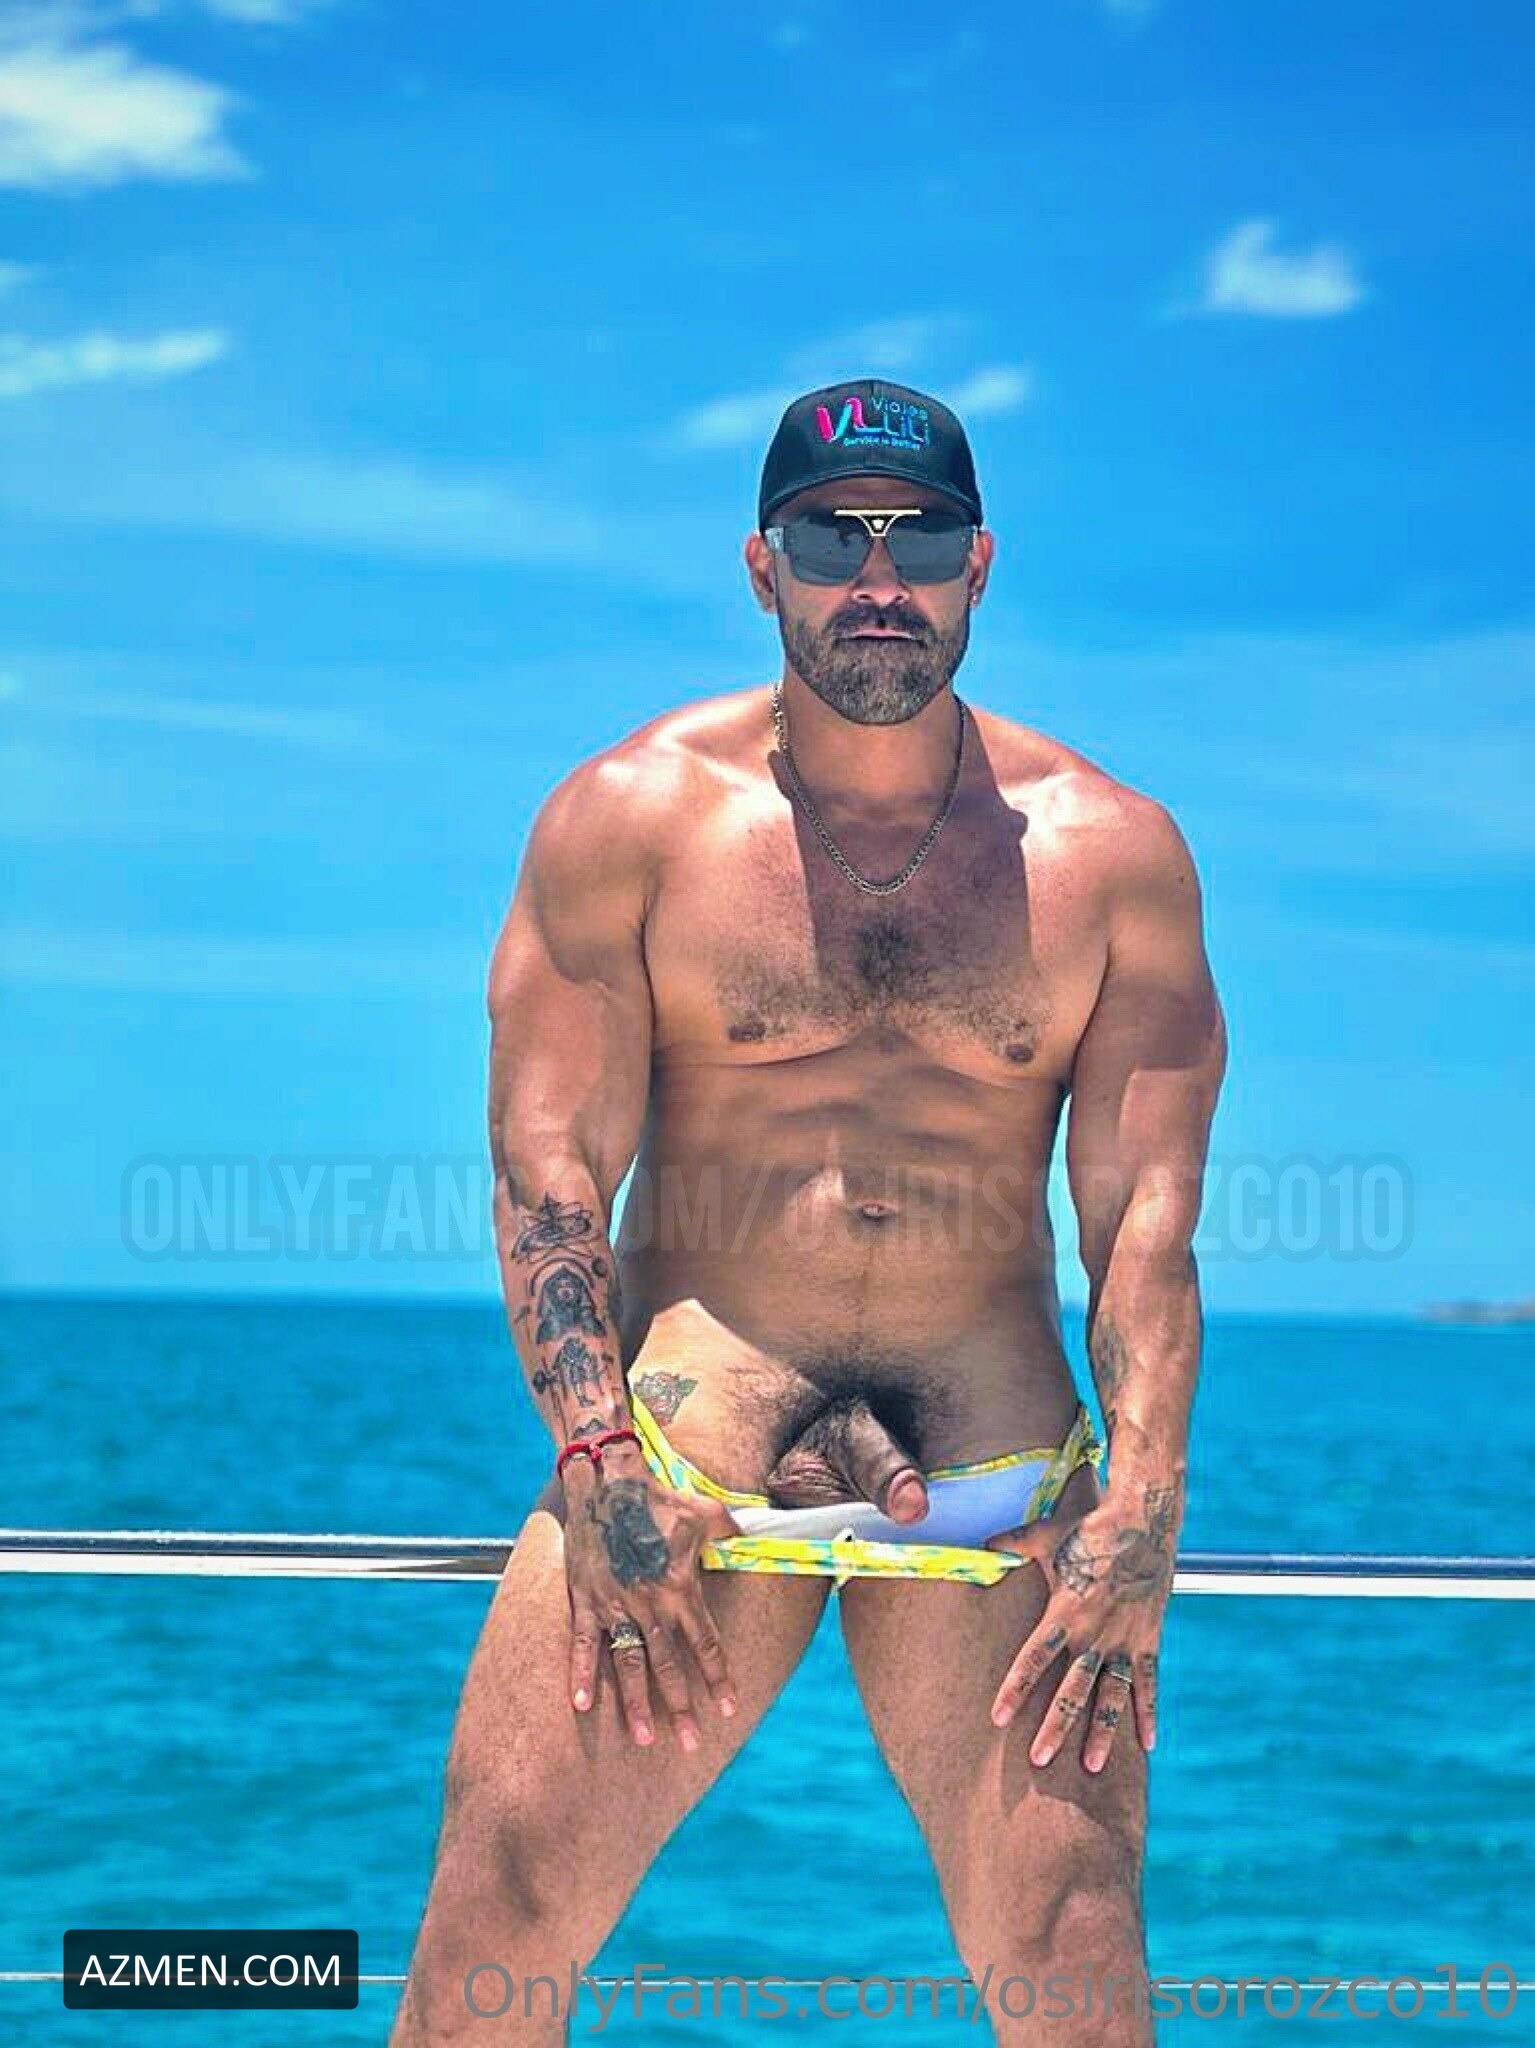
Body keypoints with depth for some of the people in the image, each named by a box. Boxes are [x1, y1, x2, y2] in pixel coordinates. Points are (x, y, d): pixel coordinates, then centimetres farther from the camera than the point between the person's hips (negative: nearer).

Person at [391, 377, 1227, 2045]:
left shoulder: (1111, 852, 7)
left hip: (995, 1457, 1)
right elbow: (549, 1162, -1)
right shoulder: (631, 815, 4)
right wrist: (599, 1463, -13)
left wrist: (1143, 1504, -9)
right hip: (682, 1434, 0)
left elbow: (1145, 1213, 3)